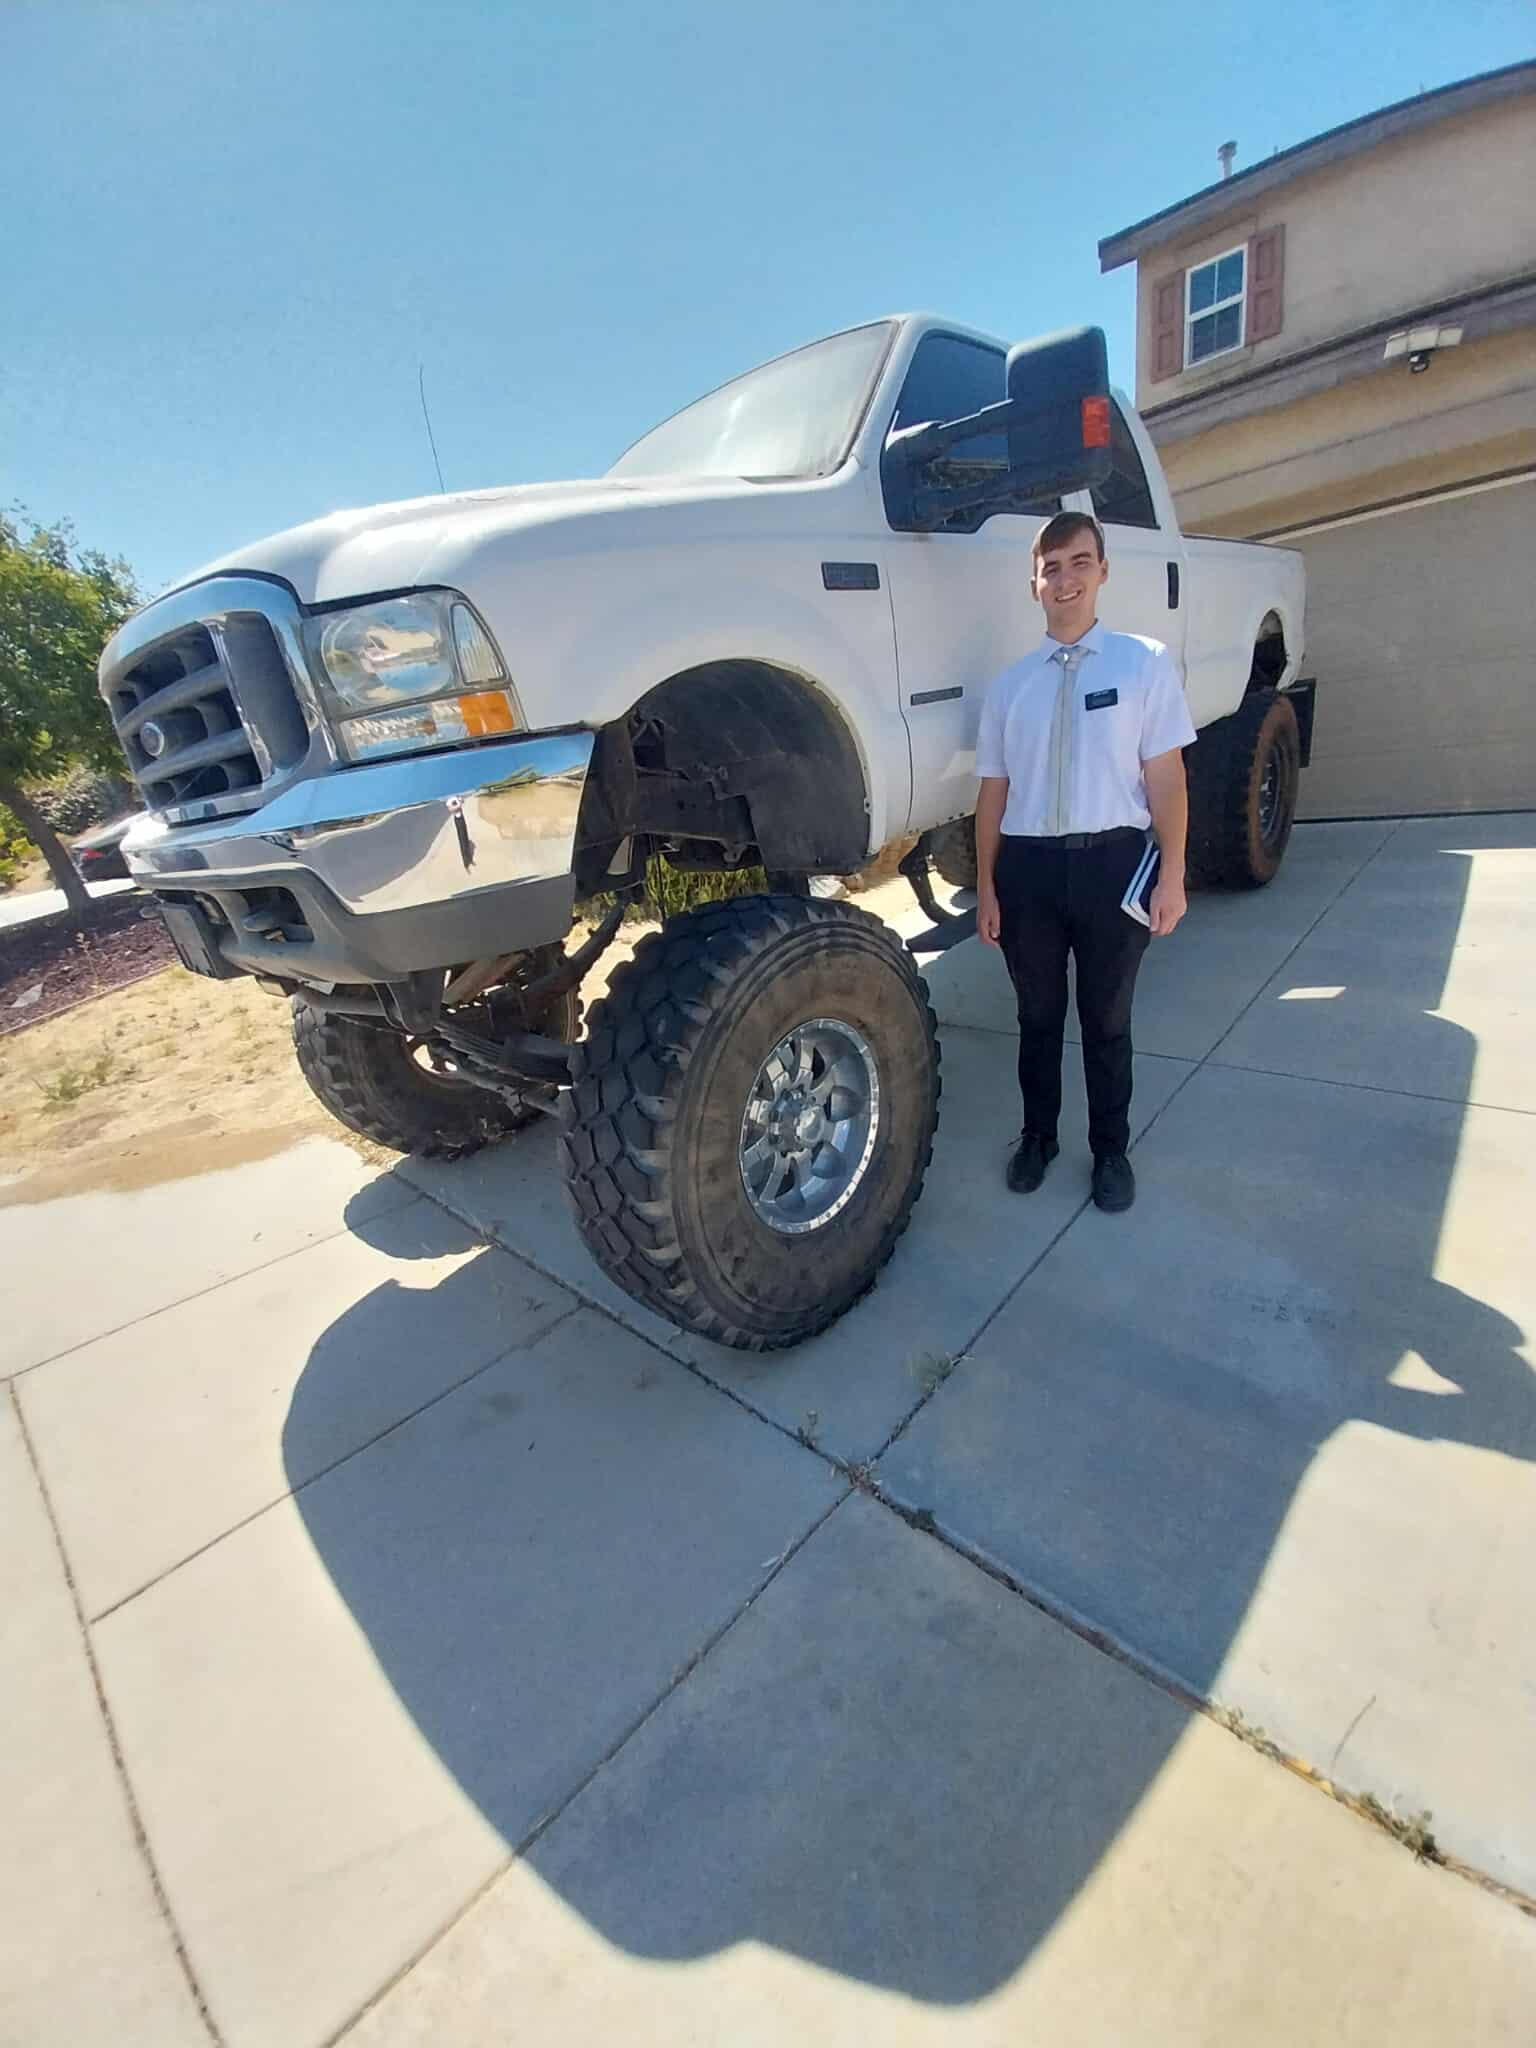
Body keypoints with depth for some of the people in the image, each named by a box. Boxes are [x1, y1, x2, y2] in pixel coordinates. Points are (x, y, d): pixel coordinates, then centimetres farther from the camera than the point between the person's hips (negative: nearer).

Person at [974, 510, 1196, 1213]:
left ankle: (1111, 1152, 30)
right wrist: (985, 886, 1)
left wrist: (1172, 875, -9)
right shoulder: (1010, 682, 8)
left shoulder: (1144, 662, 2)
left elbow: (1165, 775, -2)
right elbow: (993, 790, 5)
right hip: (1028, 865, 2)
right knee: (1037, 1017, 14)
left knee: (1107, 1021, 10)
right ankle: (1037, 1136, 35)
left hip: (1112, 862, -1)